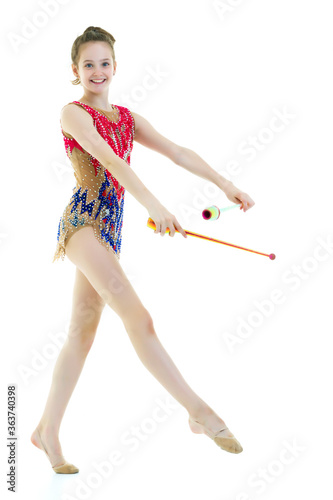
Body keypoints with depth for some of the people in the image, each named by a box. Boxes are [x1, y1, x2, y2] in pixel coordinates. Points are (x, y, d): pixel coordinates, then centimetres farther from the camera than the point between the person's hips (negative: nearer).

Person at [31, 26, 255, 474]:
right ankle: (199, 410, -16)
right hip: (83, 220, -7)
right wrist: (153, 205, -30)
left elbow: (176, 152, 13)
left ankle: (48, 429, 17)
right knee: (136, 315, -16)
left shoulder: (126, 117, 19)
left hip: (109, 227, 7)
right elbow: (109, 159, -17)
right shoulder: (73, 113, -2)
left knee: (83, 332, 8)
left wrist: (224, 183, 4)